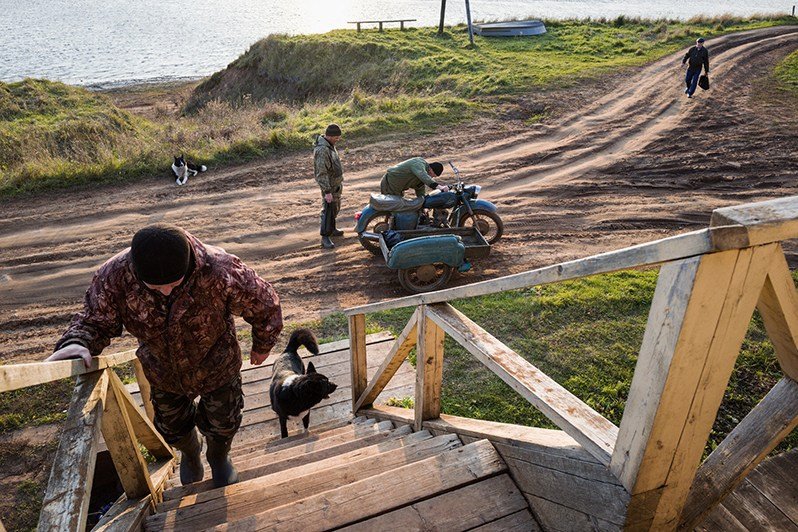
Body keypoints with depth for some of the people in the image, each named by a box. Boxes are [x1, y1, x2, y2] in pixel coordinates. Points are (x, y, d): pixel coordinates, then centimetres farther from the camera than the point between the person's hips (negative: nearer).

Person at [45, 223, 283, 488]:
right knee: (172, 427, 27)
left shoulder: (220, 272, -40)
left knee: (222, 424, 21)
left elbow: (265, 305, -22)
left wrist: (262, 345, -3)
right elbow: (95, 319, -14)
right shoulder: (114, 276, -32)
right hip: (163, 373, 3)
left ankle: (219, 457, 59)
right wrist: (77, 343, -38)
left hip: (216, 369, -2)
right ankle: (190, 452, 65)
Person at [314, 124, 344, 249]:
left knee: (335, 209, 21)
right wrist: (327, 191, -28)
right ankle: (325, 238, -2)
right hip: (329, 186, -10)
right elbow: (321, 173, -27)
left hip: (336, 184, 10)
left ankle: (331, 229, 38)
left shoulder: (330, 145, 6)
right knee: (328, 211, -7)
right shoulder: (322, 150, -26)